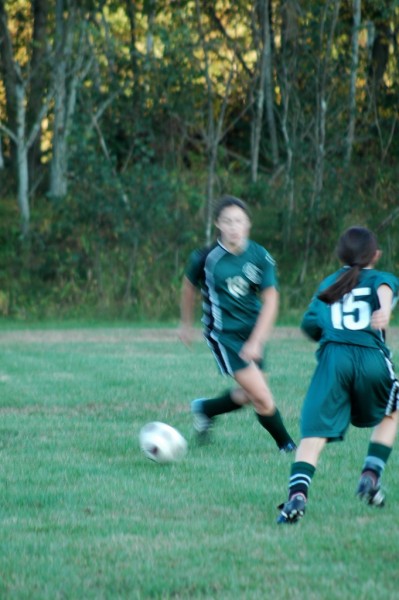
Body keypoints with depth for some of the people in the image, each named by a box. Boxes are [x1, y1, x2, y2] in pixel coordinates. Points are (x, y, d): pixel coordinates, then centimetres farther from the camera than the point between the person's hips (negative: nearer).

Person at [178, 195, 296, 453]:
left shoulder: (261, 257, -9)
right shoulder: (206, 258, -13)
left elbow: (270, 301, -10)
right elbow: (190, 286, 7)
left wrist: (256, 341, -19)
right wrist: (187, 325, 18)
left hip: (252, 333, 4)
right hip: (223, 333, -4)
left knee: (249, 396, 15)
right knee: (263, 398, -11)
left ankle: (205, 409, 42)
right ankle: (287, 446, 7)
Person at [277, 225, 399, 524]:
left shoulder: (329, 284, 27)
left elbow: (310, 323, 14)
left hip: (333, 357, 1)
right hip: (372, 358, -1)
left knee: (313, 434, -6)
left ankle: (298, 493, -29)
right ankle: (371, 475, 12)